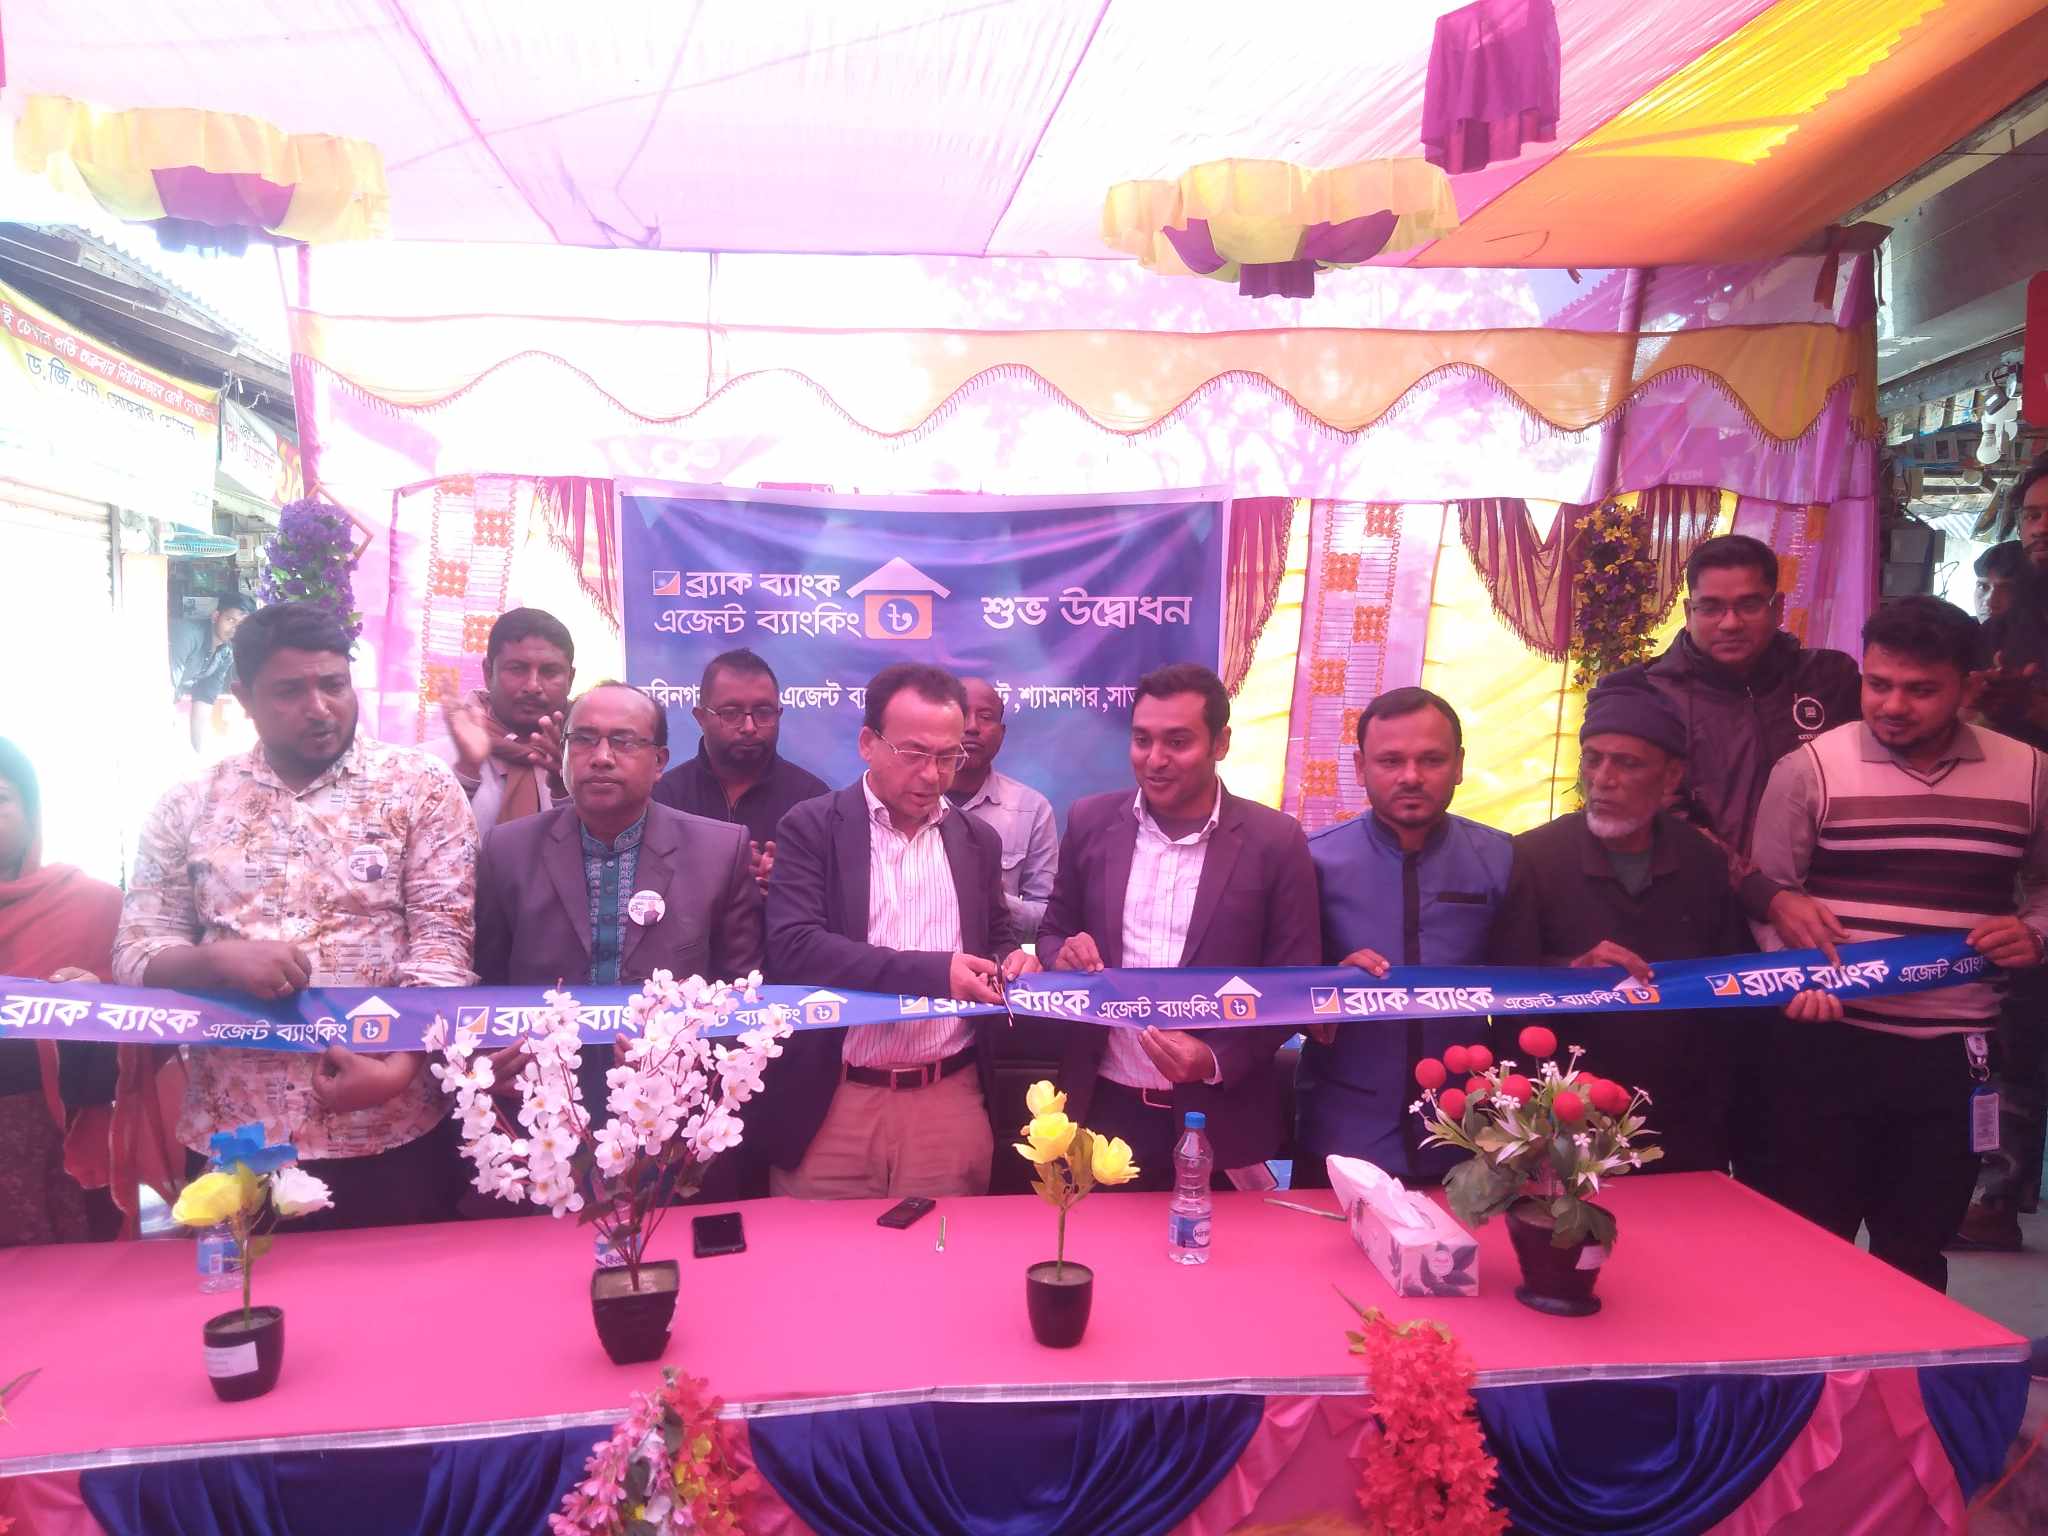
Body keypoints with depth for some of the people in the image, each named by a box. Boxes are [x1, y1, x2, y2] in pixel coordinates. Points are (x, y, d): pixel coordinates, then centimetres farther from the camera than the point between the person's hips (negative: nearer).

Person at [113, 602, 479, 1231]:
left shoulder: (420, 787, -1)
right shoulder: (187, 808, 7)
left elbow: (443, 942, -7)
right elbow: (134, 959, 6)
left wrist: (399, 1069, -20)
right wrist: (216, 959, -15)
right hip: (231, 1140, 2)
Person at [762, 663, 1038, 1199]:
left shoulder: (978, 841, 11)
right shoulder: (810, 828, -2)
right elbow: (795, 948, -14)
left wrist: (1014, 961, -5)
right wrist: (933, 972, -23)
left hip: (952, 1102, 3)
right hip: (830, 1105, -3)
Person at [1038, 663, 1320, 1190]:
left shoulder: (1274, 841, -7)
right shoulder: (1091, 822, 0)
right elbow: (1053, 931, 10)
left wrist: (1216, 1059, -17)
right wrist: (1064, 955, -13)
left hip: (1217, 1117, -1)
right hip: (1104, 1108, 2)